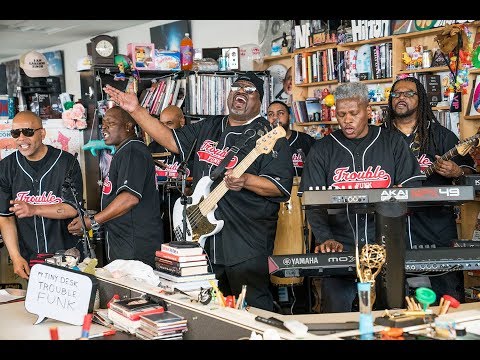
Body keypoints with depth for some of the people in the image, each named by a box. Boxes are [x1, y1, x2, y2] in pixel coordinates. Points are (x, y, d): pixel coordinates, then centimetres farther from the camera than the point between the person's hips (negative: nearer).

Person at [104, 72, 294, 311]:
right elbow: (172, 140, 14)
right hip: (204, 238, 7)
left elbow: (281, 186, -14)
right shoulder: (208, 128, 14)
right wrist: (136, 111, 7)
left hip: (247, 246, -7)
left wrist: (245, 181, -29)